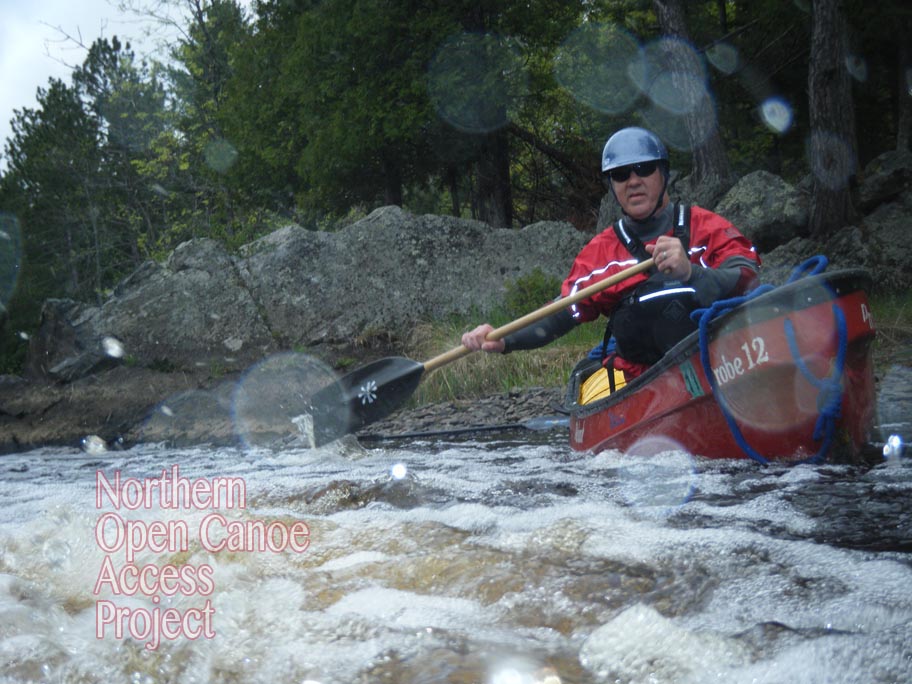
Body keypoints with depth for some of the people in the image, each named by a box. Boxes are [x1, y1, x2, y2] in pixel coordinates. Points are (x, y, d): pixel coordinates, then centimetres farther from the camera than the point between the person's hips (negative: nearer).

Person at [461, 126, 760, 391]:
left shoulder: (706, 227, 5)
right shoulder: (601, 251, 12)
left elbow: (749, 280, -10)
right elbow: (563, 314, 6)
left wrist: (691, 273, -29)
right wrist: (505, 341, -10)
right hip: (637, 380, 1)